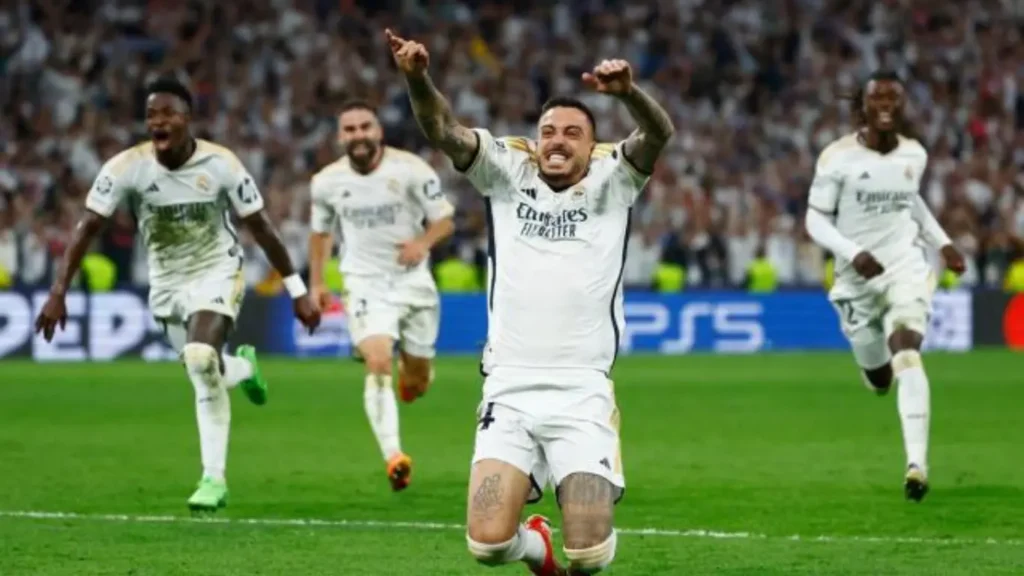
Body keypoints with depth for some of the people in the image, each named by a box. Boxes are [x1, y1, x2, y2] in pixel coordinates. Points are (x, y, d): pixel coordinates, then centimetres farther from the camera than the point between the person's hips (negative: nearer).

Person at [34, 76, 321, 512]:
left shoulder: (221, 164, -20)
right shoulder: (126, 167, -19)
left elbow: (261, 228, -11)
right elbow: (87, 229, -16)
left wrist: (297, 292, -7)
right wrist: (58, 292, -23)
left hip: (217, 272, -3)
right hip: (167, 282, 3)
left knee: (201, 362, -26)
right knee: (204, 371, 11)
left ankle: (214, 478, -17)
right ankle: (243, 368, 51)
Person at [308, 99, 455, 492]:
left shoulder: (411, 170, -12)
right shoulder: (327, 182, -3)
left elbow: (445, 220, -6)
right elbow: (320, 232, 15)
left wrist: (423, 243, -25)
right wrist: (316, 282, 13)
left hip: (413, 280, 0)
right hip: (365, 282, 0)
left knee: (415, 386, 10)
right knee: (378, 363, -25)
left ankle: (413, 367, 51)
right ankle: (393, 457, -31)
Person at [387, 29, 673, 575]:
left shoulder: (612, 179, 6)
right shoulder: (506, 171, 9)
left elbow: (659, 135, -13)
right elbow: (443, 131, -4)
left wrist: (628, 92, -35)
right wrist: (417, 79, -25)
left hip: (583, 395, -1)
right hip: (509, 391, 1)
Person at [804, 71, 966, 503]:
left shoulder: (915, 154, 2)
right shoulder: (838, 157, -11)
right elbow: (816, 220, -9)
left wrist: (943, 243, 13)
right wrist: (853, 253, -24)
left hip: (906, 267, 1)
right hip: (858, 277, -1)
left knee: (907, 357, -23)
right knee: (880, 379, 11)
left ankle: (917, 463, -29)